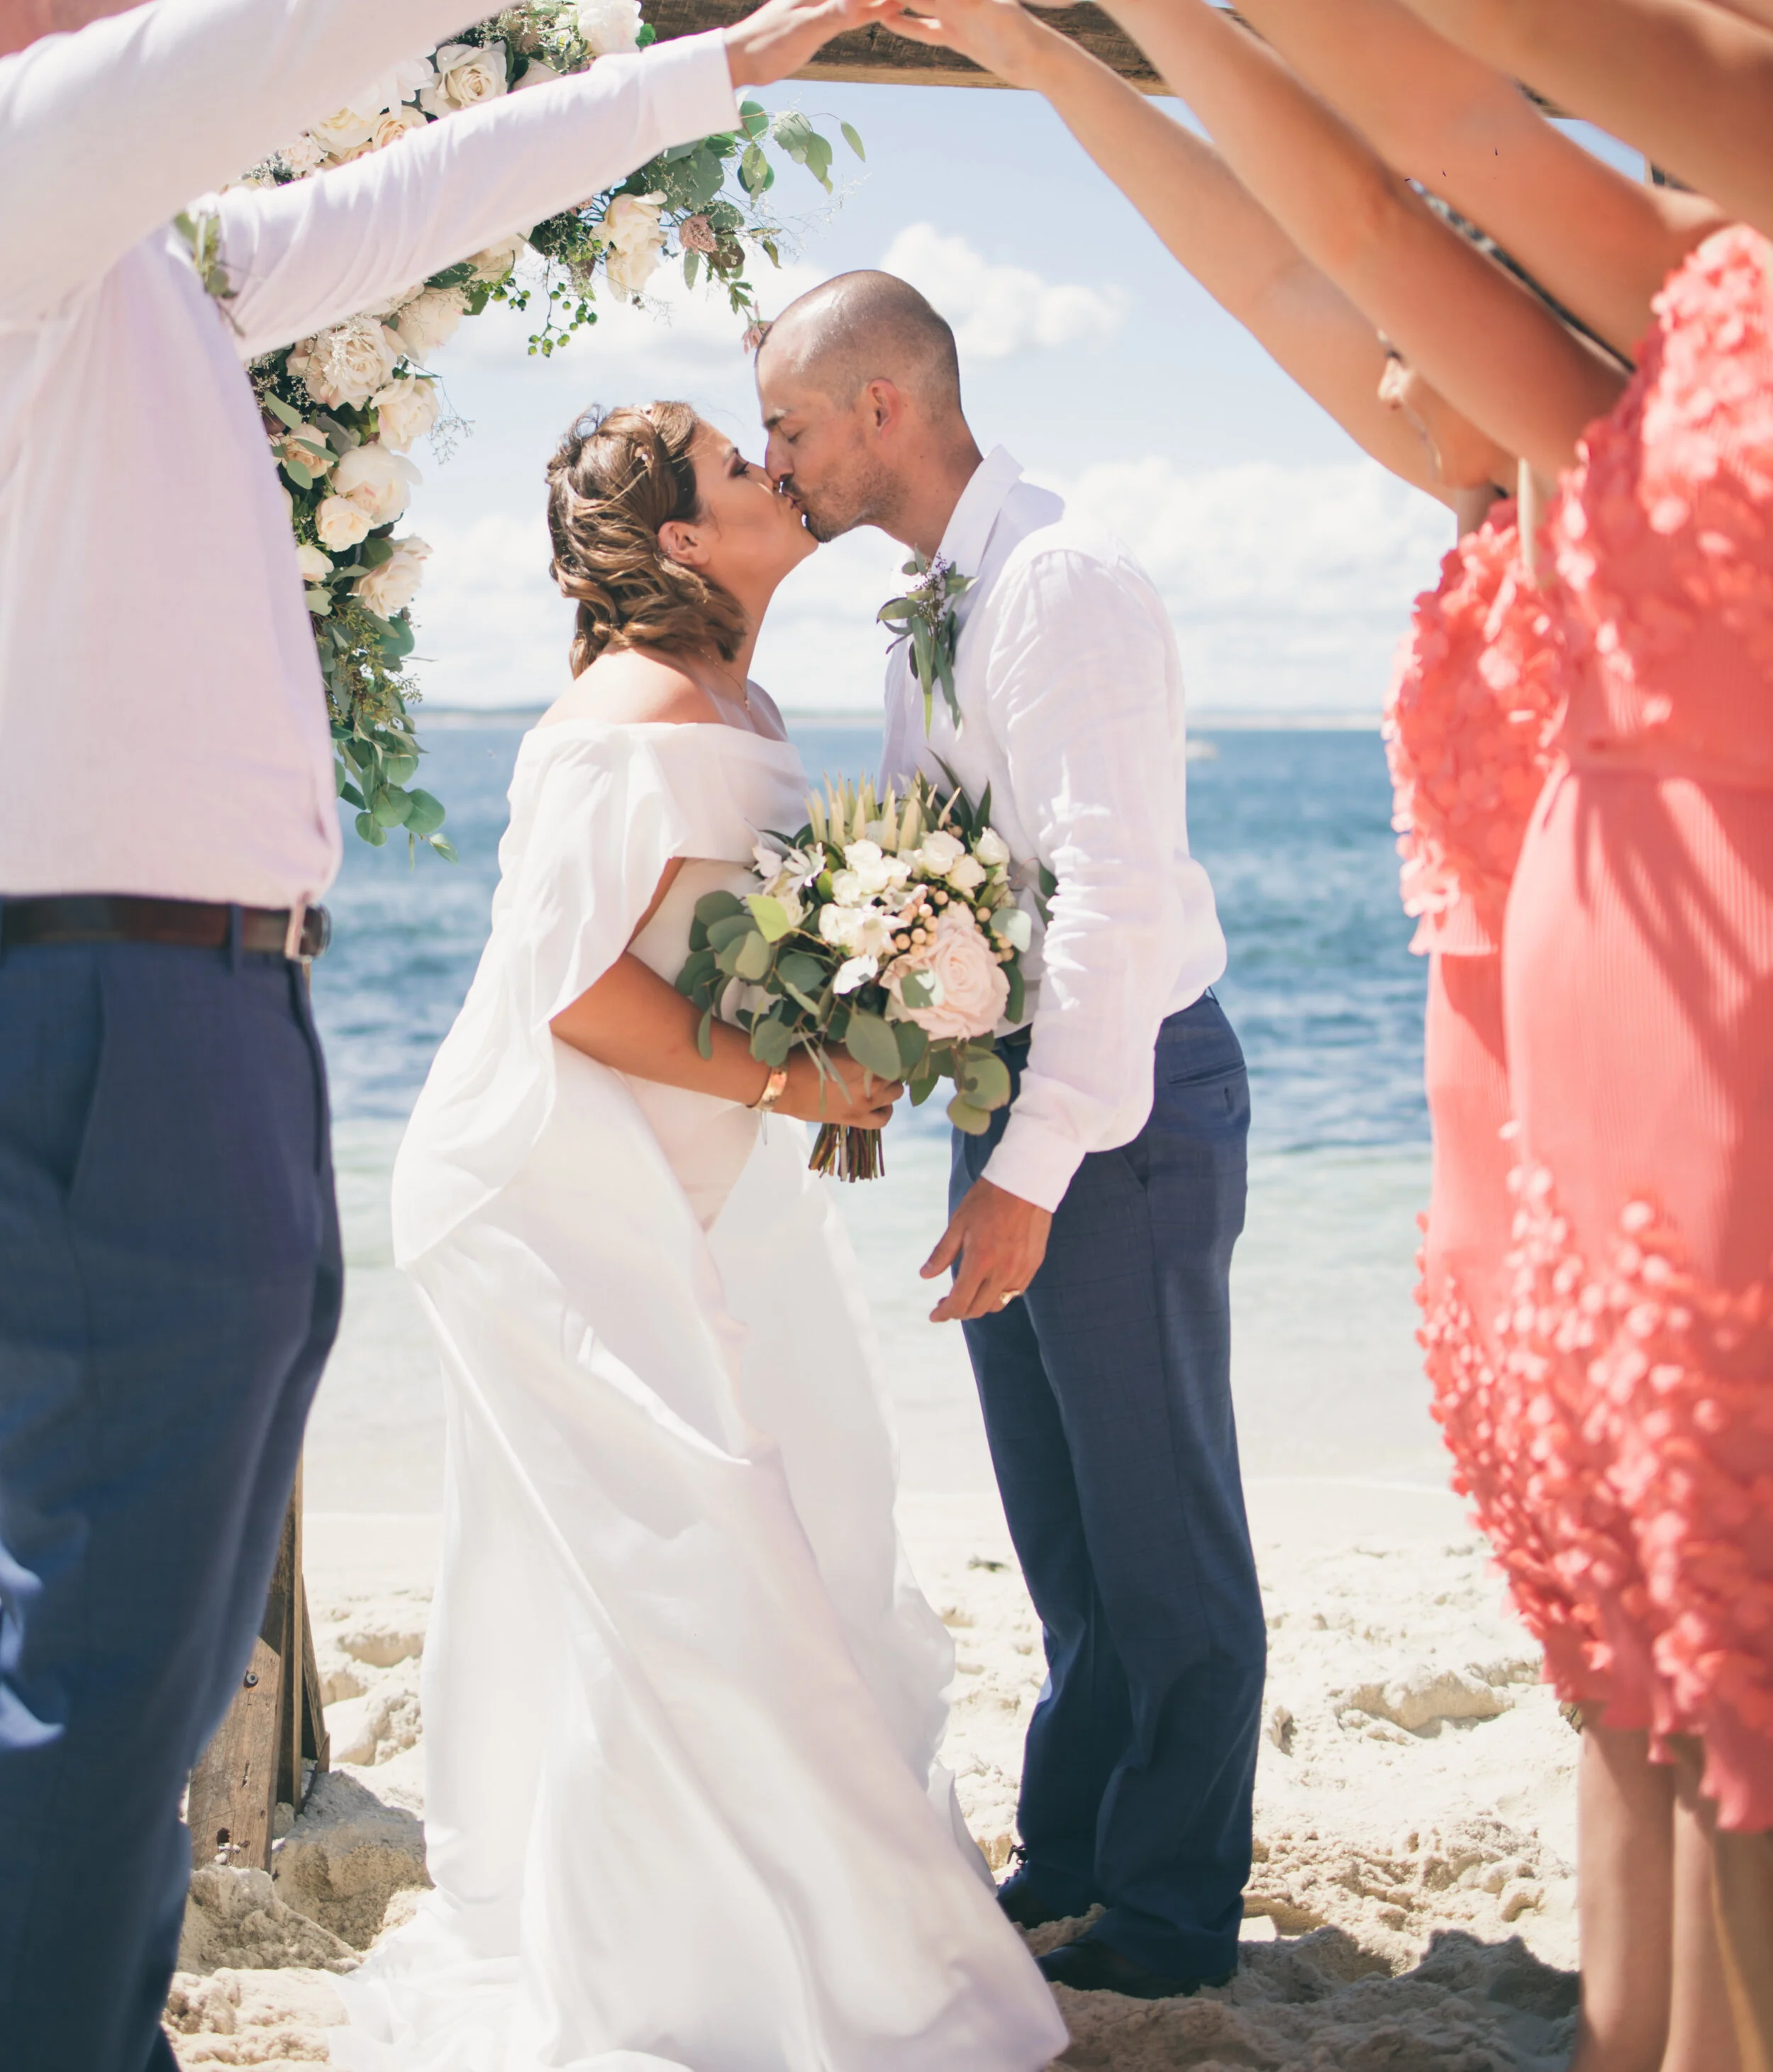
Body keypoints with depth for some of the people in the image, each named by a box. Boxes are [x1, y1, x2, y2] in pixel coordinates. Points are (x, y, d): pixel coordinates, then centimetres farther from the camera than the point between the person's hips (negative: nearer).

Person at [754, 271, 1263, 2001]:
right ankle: (1067, 1859, 30)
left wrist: (1034, 1170, -24)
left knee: (1159, 1527, 2)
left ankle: (1174, 1913, 13)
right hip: (1013, 1093, 10)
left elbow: (1112, 891, -24)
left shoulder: (1060, 580, -18)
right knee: (1062, 1519, 18)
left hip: (1121, 1100, -9)